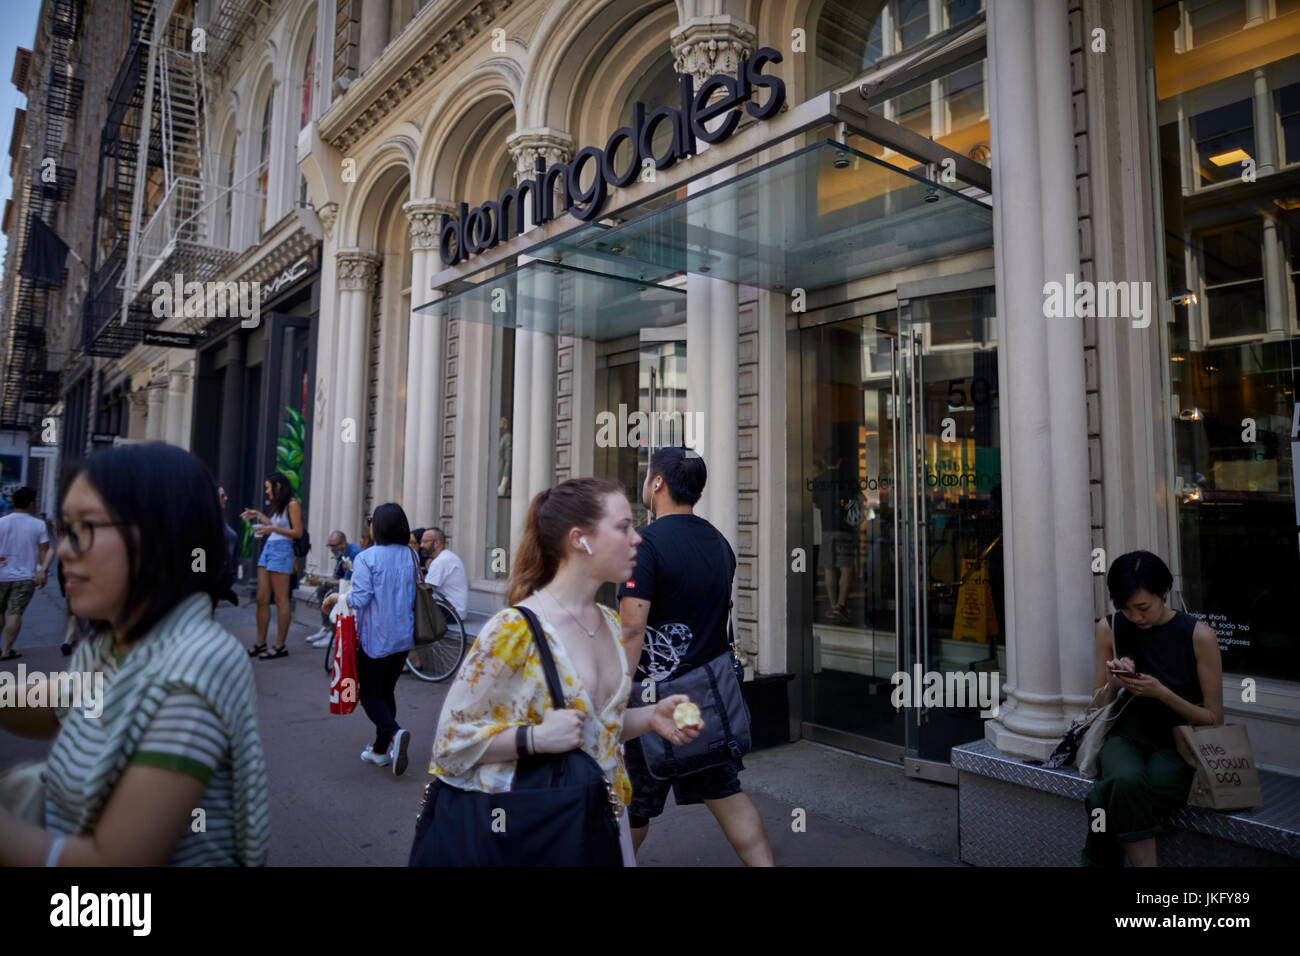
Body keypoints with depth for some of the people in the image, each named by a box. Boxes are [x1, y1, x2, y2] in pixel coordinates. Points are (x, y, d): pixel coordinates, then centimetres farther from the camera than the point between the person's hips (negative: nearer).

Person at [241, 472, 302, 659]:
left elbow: (298, 532, -12)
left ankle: (280, 646, 0)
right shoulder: (278, 505, 19)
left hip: (282, 551, -9)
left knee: (281, 600, -4)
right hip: (268, 548, 9)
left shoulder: (292, 504, -7)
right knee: (262, 599, 7)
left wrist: (273, 529, -19)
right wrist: (259, 516, 24)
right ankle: (260, 643, 14)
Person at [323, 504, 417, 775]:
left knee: (370, 693, 6)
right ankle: (381, 750, 22)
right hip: (404, 637, 5)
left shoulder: (366, 558, -15)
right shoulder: (412, 556, 2)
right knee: (387, 691, 18)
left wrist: (336, 597, 1)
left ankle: (394, 733, -18)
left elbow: (359, 599, -17)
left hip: (375, 638, -5)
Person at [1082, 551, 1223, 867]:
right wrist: (1113, 684, -12)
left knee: (1112, 799, -33)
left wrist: (1162, 693, -19)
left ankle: (1100, 859, -9)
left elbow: (1214, 719, -3)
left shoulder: (1199, 635, -7)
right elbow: (1099, 705, 12)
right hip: (1126, 737, 2)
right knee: (1126, 782, -35)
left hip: (1178, 745, -2)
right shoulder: (1109, 628, 1)